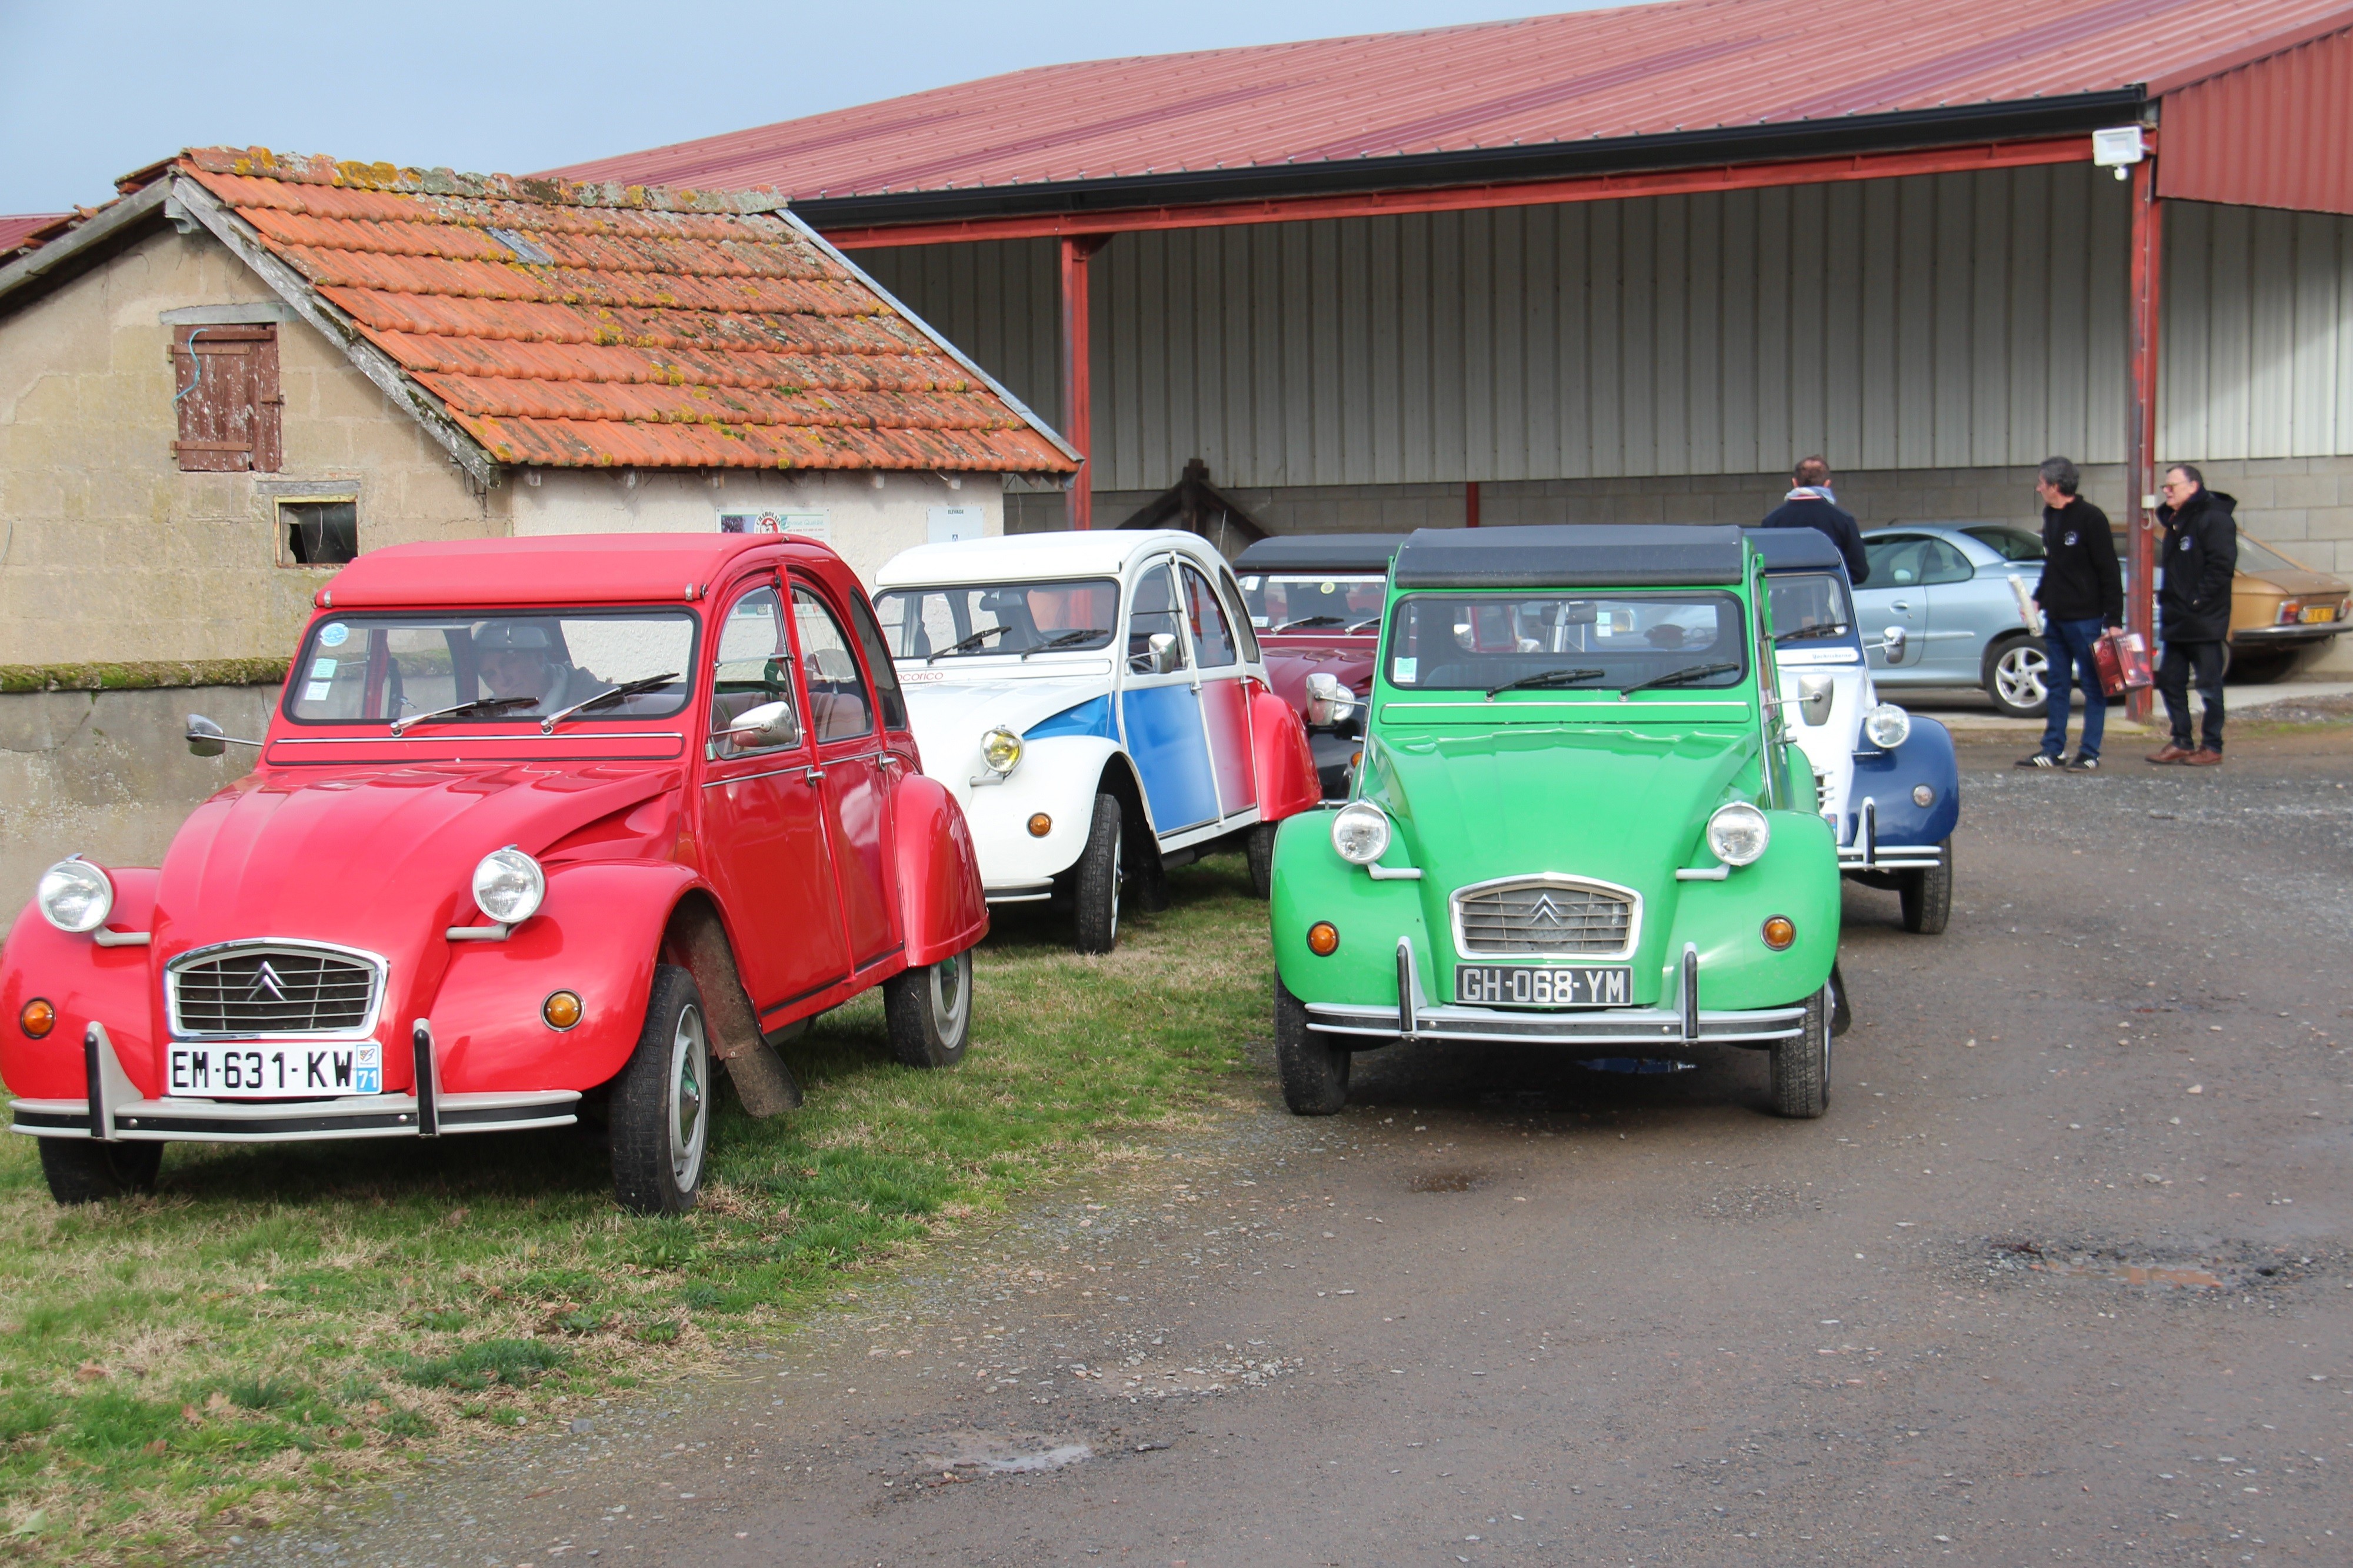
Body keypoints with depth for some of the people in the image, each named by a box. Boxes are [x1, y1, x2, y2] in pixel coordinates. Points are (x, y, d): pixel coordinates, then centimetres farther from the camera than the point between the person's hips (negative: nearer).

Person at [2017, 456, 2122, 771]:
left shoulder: (2090, 518, -11)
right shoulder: (2051, 517, 13)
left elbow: (2109, 572, -13)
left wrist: (2114, 620, -16)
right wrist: (2038, 598, 10)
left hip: (2084, 618, -8)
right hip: (2055, 617, 8)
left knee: (2093, 686, -1)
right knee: (2057, 686, 11)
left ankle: (2090, 755, 0)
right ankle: (2052, 750, 15)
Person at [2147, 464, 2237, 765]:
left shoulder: (2215, 519, -12)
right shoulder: (2175, 521, 17)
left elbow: (2222, 565, -20)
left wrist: (2197, 602, -19)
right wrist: (2167, 600, 13)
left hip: (2203, 623, -9)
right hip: (2176, 622, 9)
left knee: (2209, 685, -2)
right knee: (2171, 681, 10)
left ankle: (2212, 746, 5)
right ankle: (2180, 743, 18)